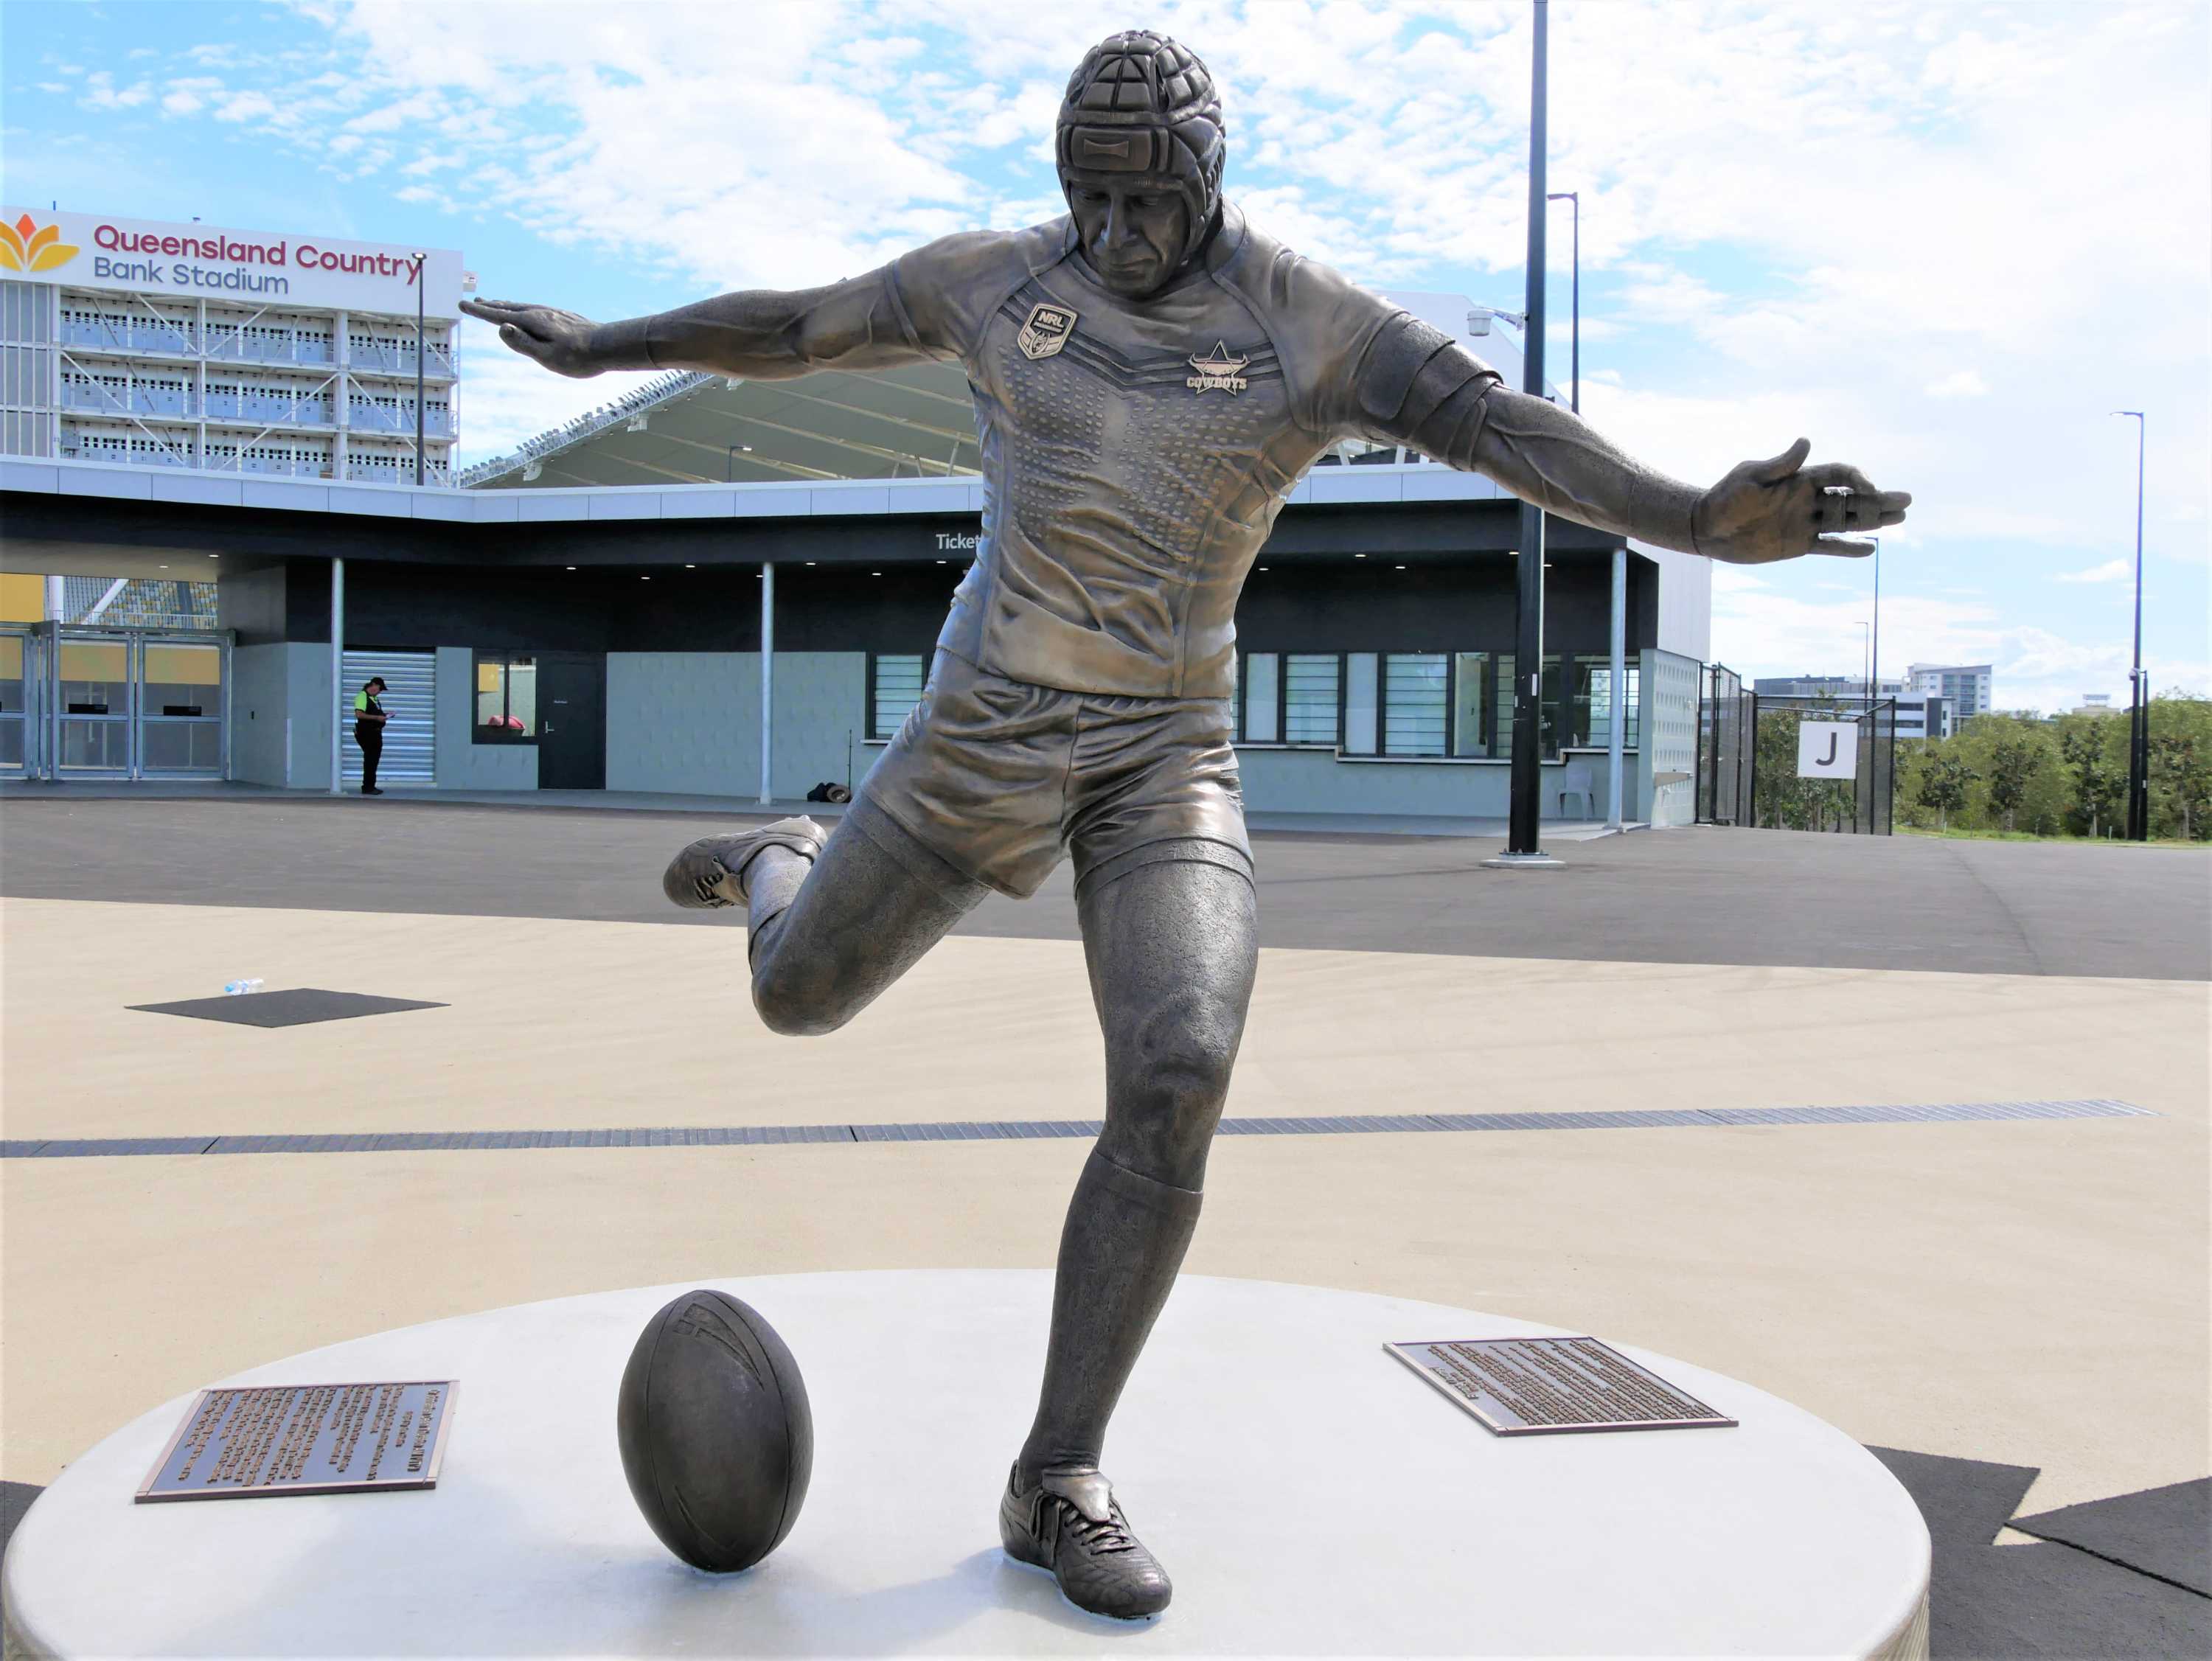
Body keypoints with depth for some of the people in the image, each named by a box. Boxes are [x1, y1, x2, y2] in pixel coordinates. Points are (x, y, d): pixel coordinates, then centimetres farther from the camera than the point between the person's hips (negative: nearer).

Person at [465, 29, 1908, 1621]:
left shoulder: (1309, 322, -5)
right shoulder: (999, 279, 1)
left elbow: (1499, 421, -21)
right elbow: (796, 326, 15)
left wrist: (1697, 519, -37)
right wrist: (607, 345, 26)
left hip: (1175, 756, -1)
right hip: (994, 724, 1)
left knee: (1178, 1082, -20)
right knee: (802, 999, 12)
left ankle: (1058, 1482, -5)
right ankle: (782, 865, 54)